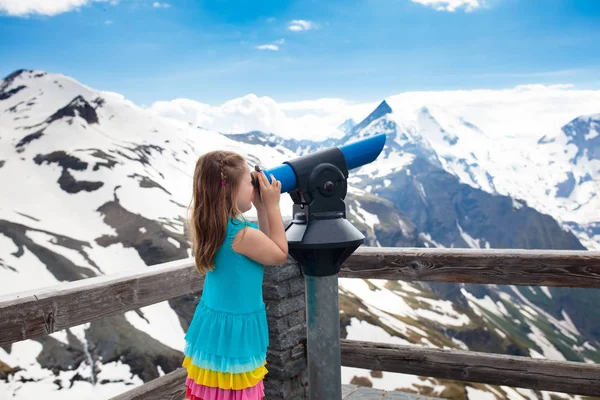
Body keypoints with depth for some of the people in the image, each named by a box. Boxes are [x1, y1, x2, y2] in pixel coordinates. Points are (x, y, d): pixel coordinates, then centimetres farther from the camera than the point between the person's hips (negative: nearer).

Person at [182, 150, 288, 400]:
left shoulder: (210, 225, 1)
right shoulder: (242, 234, -26)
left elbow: (262, 245, 12)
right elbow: (279, 255, -8)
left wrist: (261, 207, 2)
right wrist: (272, 205, -9)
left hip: (211, 324, 8)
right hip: (235, 331, -8)